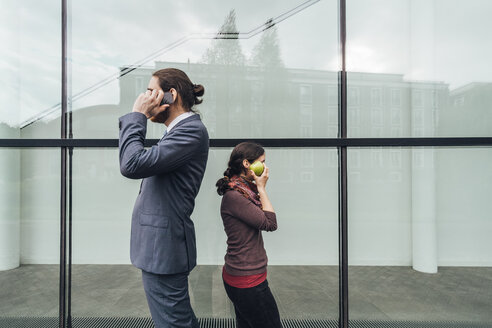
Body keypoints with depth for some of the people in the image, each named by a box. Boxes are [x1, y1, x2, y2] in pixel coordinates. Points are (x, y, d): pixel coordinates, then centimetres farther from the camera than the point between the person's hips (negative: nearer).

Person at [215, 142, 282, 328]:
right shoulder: (233, 196, -21)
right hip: (248, 280, -10)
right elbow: (270, 223, -20)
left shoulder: (244, 190, 8)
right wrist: (262, 188, -15)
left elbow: (262, 218, 6)